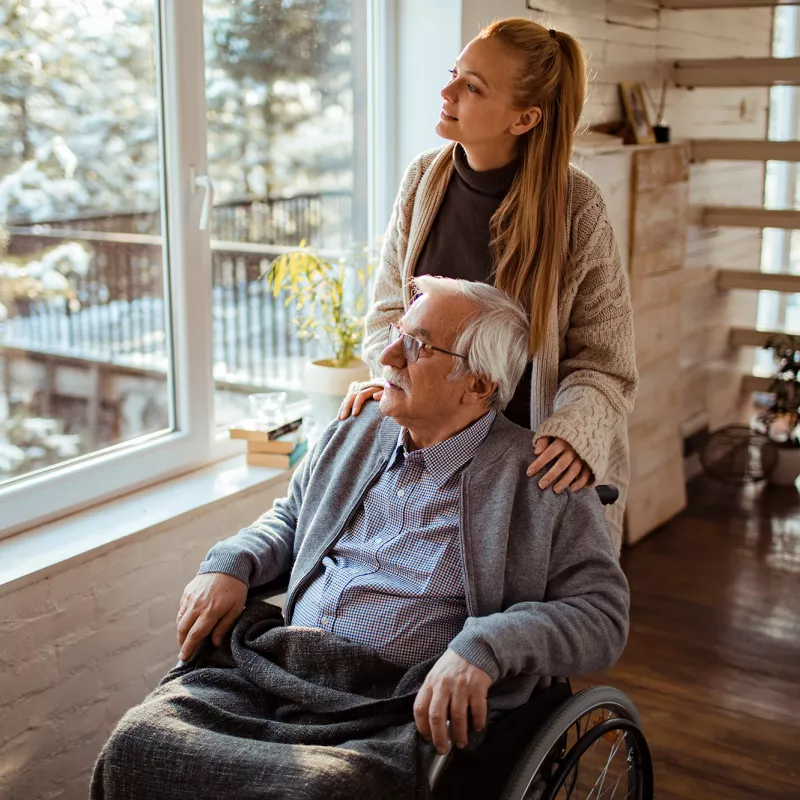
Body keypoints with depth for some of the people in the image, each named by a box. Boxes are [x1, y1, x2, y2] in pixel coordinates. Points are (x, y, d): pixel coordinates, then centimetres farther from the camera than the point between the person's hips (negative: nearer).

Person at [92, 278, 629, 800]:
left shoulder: (542, 483, 0)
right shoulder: (353, 435, 17)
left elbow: (603, 612, -4)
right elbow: (286, 519, 31)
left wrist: (484, 647, -19)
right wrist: (231, 564, 11)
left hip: (395, 713, -4)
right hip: (269, 669, 5)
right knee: (135, 745, -19)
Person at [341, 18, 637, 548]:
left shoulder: (577, 207, -15)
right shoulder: (423, 180, -3)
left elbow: (603, 363, -11)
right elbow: (391, 307, 7)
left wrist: (575, 435, -30)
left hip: (533, 460, -3)